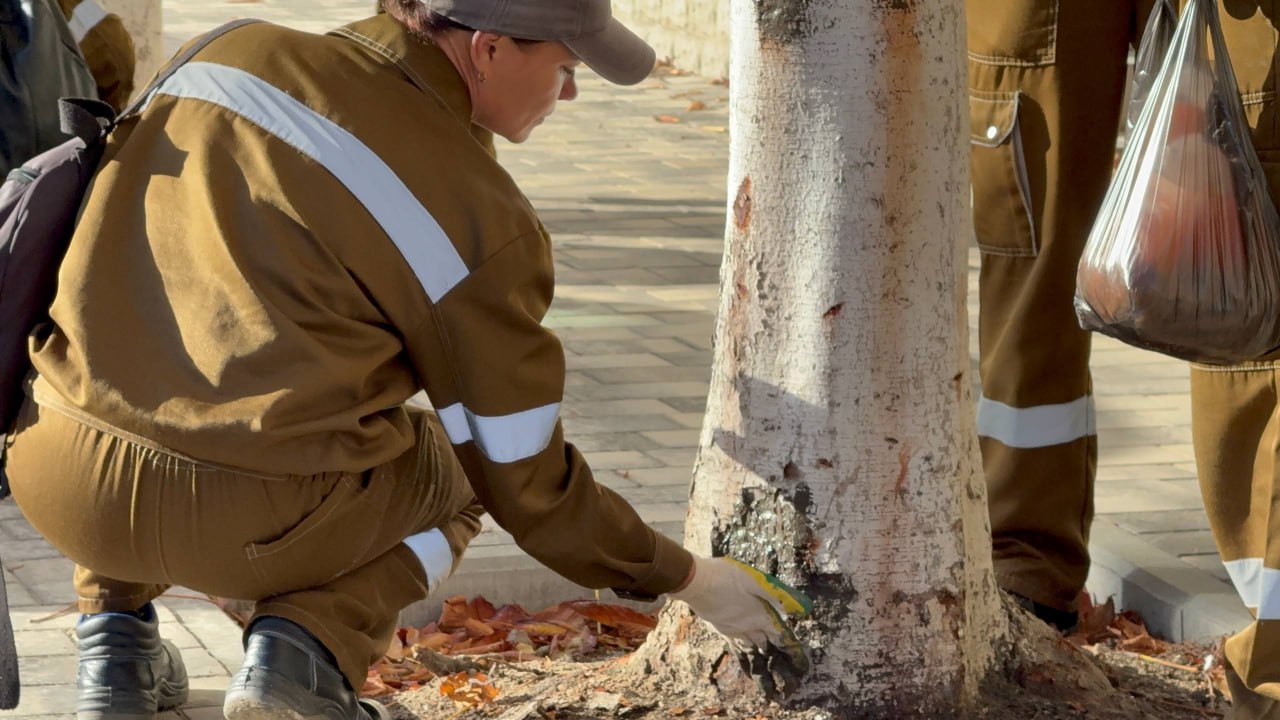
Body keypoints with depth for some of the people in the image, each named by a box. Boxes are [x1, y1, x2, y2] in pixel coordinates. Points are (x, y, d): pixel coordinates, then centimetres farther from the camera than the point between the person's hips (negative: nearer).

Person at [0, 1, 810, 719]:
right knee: (452, 476, 26)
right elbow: (528, 484, 6)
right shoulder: (483, 218, -2)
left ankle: (117, 625, 19)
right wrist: (688, 579, 21)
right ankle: (311, 643, -1)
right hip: (244, 527, -4)